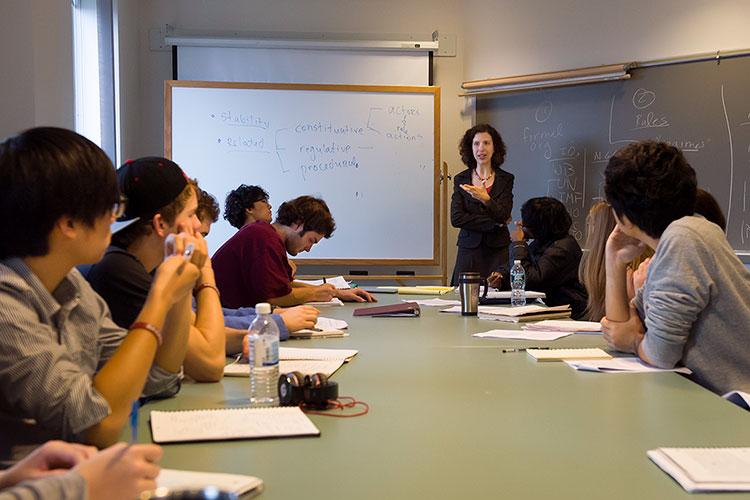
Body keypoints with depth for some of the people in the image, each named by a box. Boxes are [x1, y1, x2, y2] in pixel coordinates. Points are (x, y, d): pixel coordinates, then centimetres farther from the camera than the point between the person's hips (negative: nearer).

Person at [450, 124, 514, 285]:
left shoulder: (506, 179, 5)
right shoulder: (460, 180, 7)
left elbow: (502, 216, -8)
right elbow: (456, 219, -4)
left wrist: (485, 199, -26)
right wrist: (493, 223, -8)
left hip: (498, 251, 0)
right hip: (469, 251, 0)